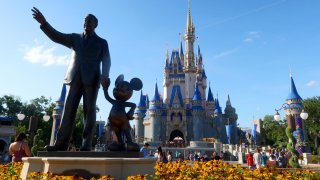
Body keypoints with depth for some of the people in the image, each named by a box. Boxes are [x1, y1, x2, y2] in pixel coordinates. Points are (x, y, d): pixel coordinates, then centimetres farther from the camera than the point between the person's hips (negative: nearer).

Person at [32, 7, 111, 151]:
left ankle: (86, 144, -6)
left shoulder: (102, 42, 15)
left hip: (91, 79, -2)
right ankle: (61, 143, -6)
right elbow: (57, 37, 8)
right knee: (69, 109, -5)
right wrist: (44, 23, -8)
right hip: (75, 78, 3)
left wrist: (105, 75, -17)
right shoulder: (75, 38, 22)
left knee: (89, 110, -6)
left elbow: (106, 61, 2)